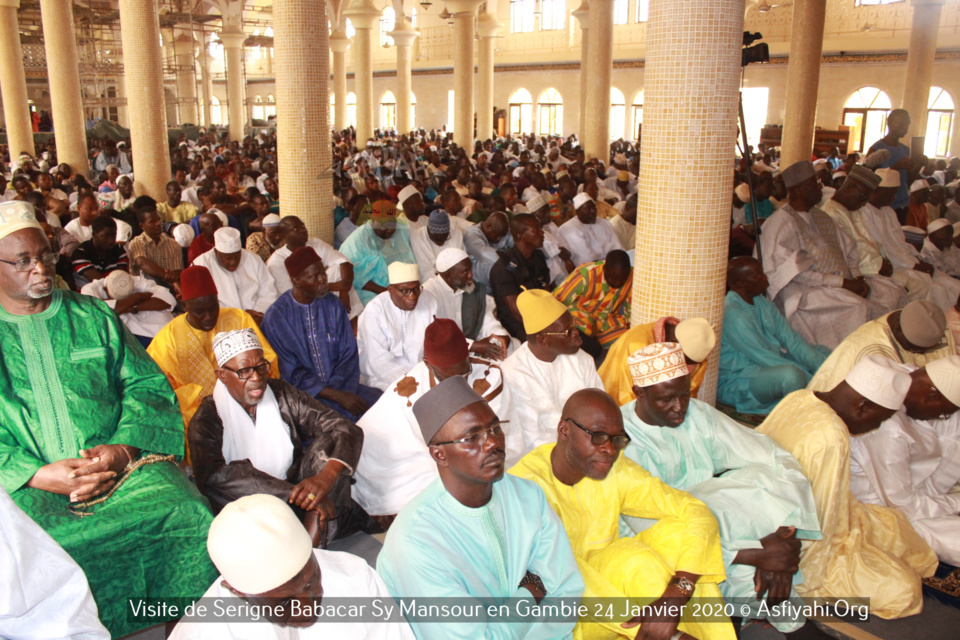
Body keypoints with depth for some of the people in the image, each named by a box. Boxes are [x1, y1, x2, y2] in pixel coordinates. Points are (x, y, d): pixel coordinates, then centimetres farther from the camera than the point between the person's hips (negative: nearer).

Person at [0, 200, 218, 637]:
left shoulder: (93, 317, 17)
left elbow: (147, 385, 10)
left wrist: (124, 448, -9)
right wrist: (39, 475, -13)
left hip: (122, 464, 1)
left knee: (187, 515, -26)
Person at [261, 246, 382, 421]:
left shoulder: (332, 304, 6)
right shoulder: (276, 316, -7)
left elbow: (349, 355, 5)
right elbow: (291, 374, -9)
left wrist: (341, 391, -13)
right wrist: (337, 396, -18)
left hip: (340, 385, 5)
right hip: (303, 394, -5)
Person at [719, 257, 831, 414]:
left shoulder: (760, 301, 4)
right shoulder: (732, 314, -25)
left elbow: (790, 338, 3)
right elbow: (765, 358, -25)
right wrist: (814, 380, -21)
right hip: (735, 381, -10)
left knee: (822, 352, 12)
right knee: (790, 374, -35)